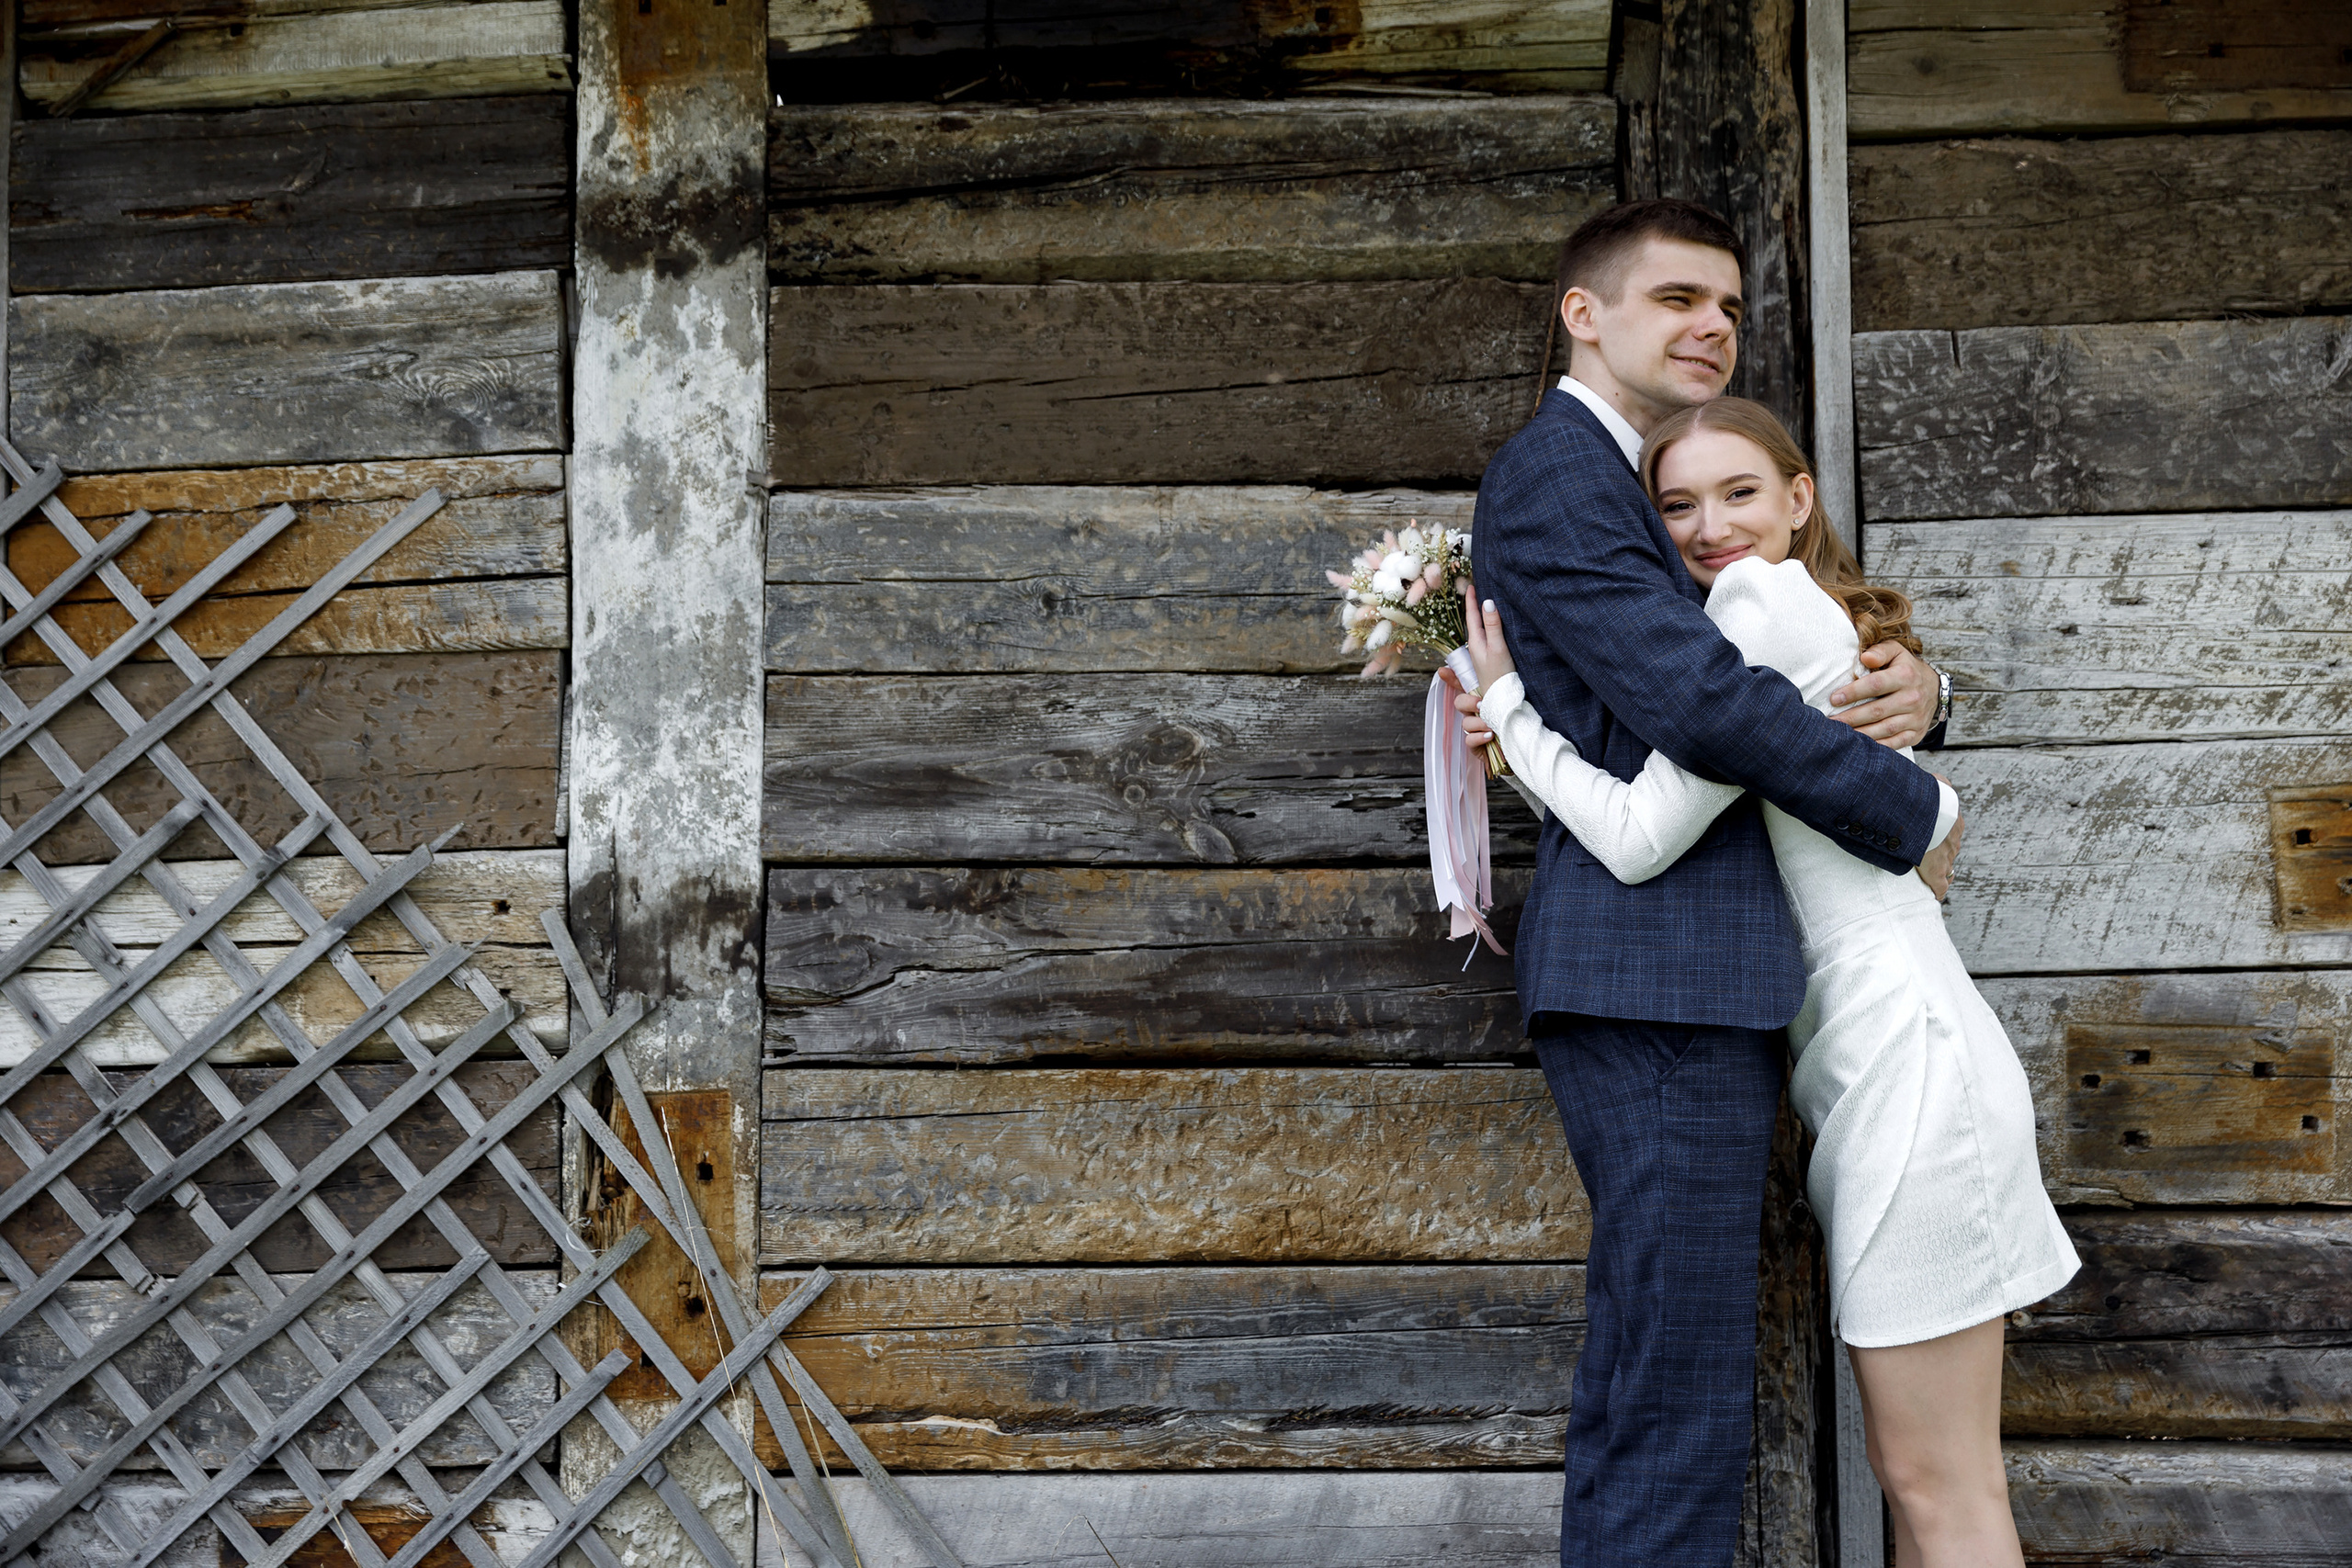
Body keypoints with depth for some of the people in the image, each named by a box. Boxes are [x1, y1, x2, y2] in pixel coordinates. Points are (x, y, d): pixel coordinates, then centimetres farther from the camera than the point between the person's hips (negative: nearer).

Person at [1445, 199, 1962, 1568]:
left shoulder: (1675, 495, 23)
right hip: (1657, 980, -10)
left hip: (1703, 982, 10)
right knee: (1685, 1406, -9)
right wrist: (1916, 812, -8)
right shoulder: (1554, 472, -8)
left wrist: (1909, 684, -1)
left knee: (1642, 1391, 13)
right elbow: (1698, 699, -19)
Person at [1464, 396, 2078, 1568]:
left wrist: (1505, 697, -2)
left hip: (1905, 1052, -10)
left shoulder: (1768, 600, -9)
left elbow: (1643, 837, -14)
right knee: (1915, 1474, 13)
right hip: (1881, 1063, 10)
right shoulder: (1829, 620, 21)